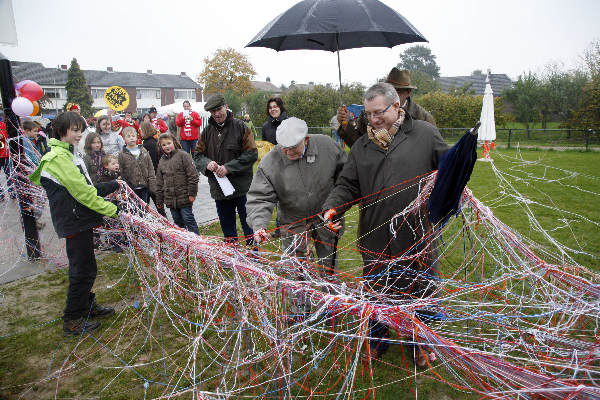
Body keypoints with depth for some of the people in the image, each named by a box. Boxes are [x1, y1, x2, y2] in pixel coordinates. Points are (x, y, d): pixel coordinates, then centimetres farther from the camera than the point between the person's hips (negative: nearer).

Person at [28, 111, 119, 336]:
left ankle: (87, 306, 37)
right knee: (83, 270, -1)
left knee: (84, 267, 21)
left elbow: (85, 188, 17)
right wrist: (112, 210, -16)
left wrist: (113, 185, 12)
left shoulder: (66, 154, 16)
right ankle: (72, 321, 11)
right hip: (74, 223, -10)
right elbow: (83, 193, -21)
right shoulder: (59, 157, -17)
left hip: (79, 221, 10)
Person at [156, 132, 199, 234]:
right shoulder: (162, 160, 13)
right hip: (170, 199, 6)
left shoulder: (183, 155, -6)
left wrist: (192, 193, -14)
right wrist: (159, 200, 15)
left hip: (184, 197, -6)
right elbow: (159, 182, 17)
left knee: (188, 220, -3)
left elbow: (192, 175, -10)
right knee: (178, 222, 12)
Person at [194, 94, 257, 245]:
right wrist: (207, 163, -12)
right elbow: (198, 155, 11)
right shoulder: (207, 131, 8)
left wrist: (229, 167, -17)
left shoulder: (240, 127, -5)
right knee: (227, 227, 15)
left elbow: (251, 154, -10)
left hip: (242, 187, -5)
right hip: (219, 190, 5)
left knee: (248, 225, 3)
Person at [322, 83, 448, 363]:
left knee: (420, 291, 15)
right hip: (376, 237, 2)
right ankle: (377, 342, 41)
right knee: (376, 292, 16)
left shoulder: (425, 133, -1)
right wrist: (333, 207, -13)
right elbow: (347, 185, 4)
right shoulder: (362, 146, 7)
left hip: (417, 234, -2)